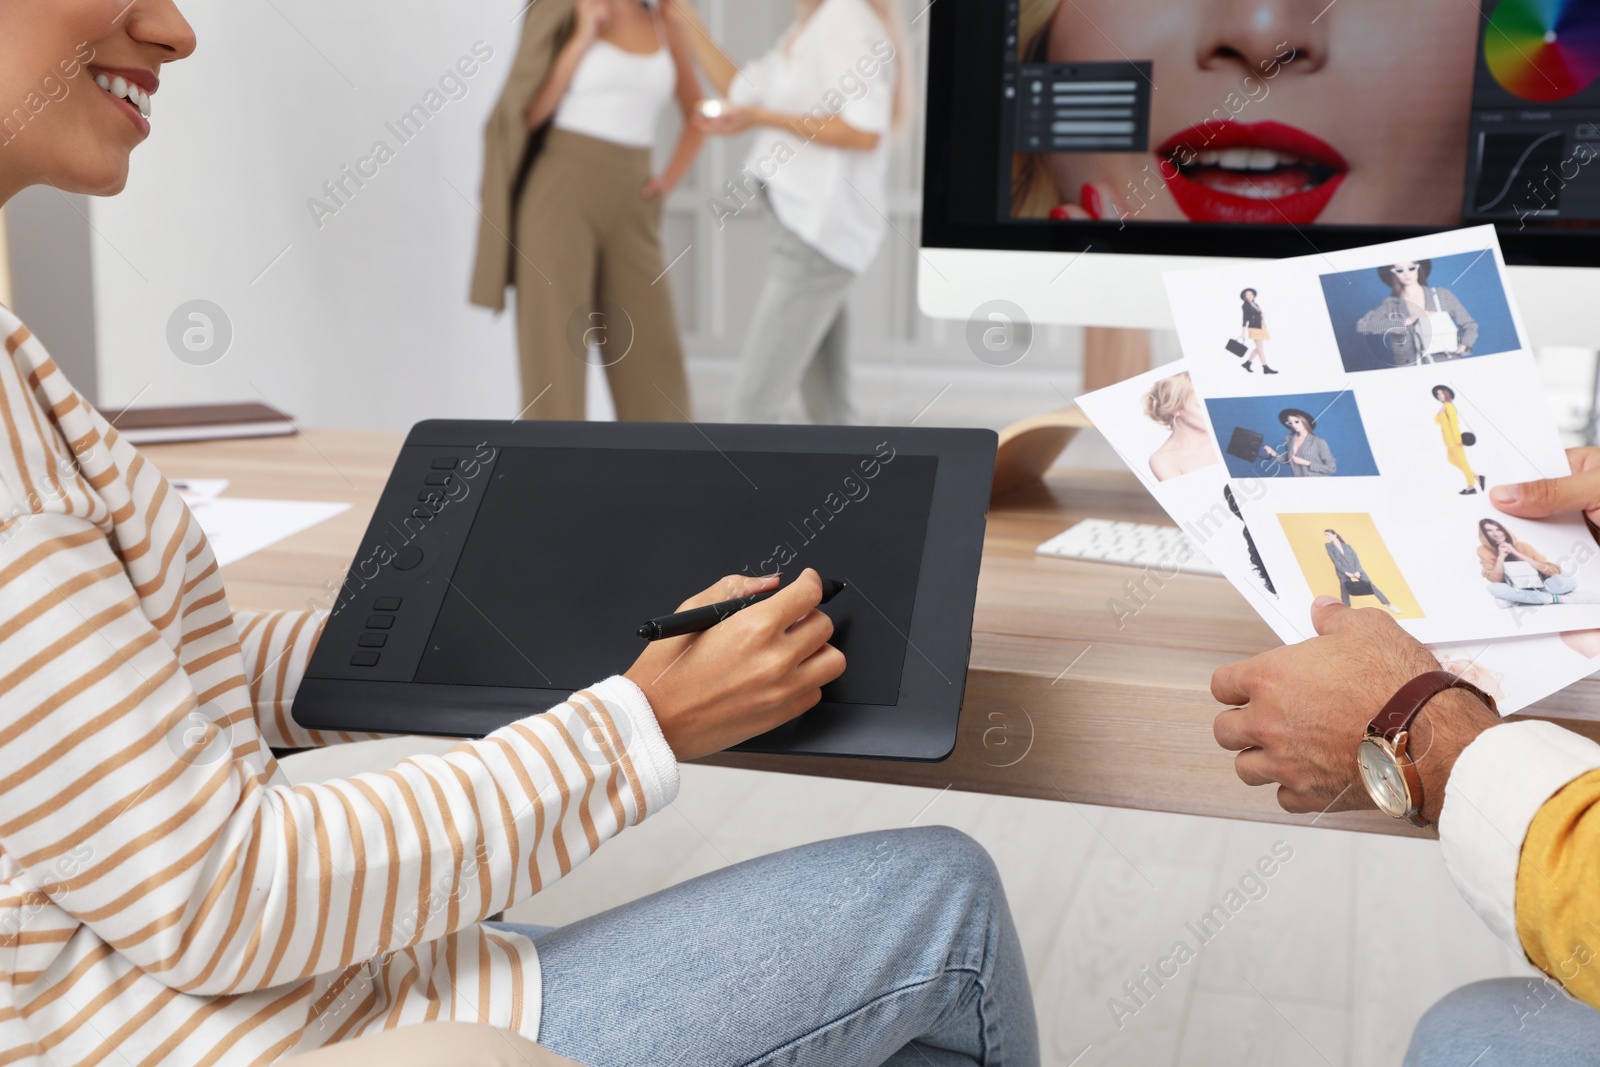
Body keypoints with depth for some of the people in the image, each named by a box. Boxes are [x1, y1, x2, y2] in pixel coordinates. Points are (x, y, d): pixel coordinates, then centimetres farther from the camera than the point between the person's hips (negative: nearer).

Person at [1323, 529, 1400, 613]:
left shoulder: (1347, 546, 11)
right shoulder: (1329, 546, 2)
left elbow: (1356, 558, 5)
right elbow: (1335, 561, -6)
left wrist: (1357, 571, -11)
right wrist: (1346, 572, -14)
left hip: (1356, 570, 2)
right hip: (1343, 573, -2)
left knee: (1371, 585, -2)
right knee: (1345, 593, -9)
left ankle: (1389, 605, 3)